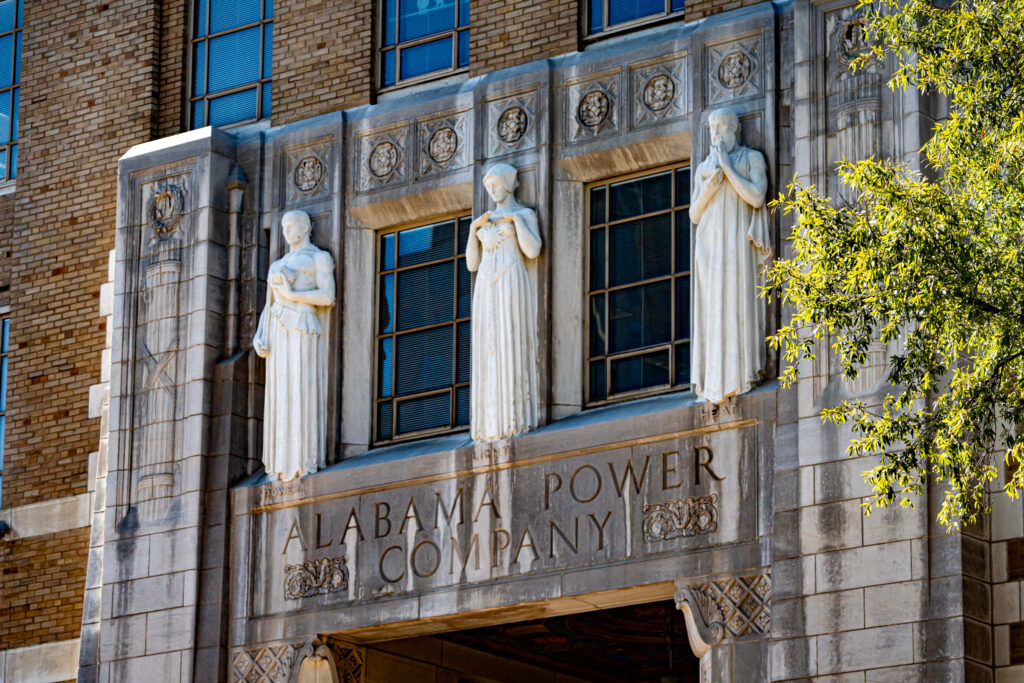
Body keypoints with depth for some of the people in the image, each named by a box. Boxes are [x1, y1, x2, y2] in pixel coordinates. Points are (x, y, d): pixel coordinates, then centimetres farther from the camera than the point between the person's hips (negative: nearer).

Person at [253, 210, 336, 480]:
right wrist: (258, 336, 3)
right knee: (280, 397, 0)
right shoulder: (277, 265, 25)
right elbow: (268, 309, 20)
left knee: (303, 393, -13)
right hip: (278, 334, 7)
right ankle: (283, 465, -2)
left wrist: (291, 295, -13)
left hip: (303, 330, -7)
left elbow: (328, 297, -9)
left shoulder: (320, 257, 5)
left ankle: (305, 462, -15)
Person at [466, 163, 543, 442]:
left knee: (512, 344, -14)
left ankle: (516, 419, -16)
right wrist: (474, 228, 5)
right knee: (488, 351, -3)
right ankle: (493, 423, -5)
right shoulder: (486, 222, 24)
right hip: (487, 290, 5)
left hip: (512, 284, -5)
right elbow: (472, 264, 16)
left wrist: (515, 219, -7)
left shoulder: (525, 214, 8)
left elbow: (533, 250, -9)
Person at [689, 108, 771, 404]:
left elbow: (757, 197, -8)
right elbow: (694, 215, 12)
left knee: (739, 300, -12)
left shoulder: (752, 158, 7)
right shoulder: (704, 167, 19)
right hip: (710, 242, 4)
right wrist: (707, 190, -7)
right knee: (712, 308, -3)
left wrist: (728, 167, -7)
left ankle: (741, 373, -11)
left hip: (738, 241, -4)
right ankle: (715, 379, -6)